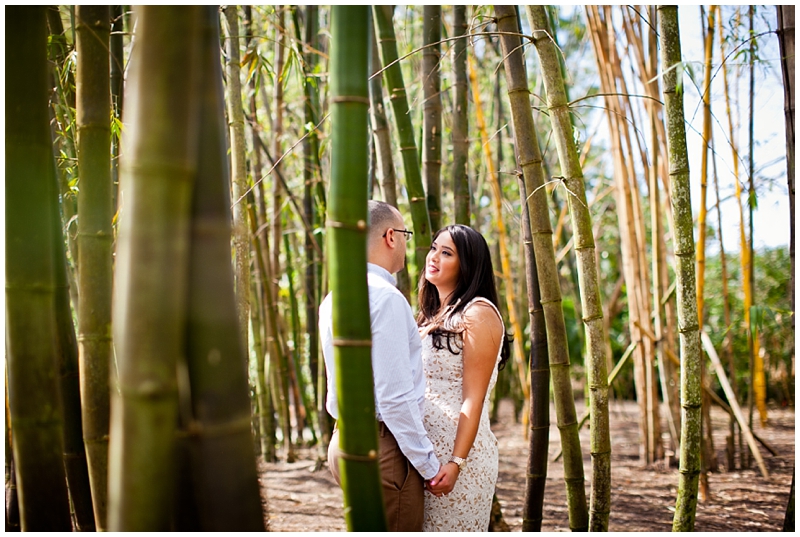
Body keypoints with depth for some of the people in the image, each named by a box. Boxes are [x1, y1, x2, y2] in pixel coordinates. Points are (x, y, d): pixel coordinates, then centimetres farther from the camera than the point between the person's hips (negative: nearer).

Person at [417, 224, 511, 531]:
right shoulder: (431, 317, 15)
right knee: (427, 529, 12)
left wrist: (456, 462, -21)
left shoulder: (478, 313, -9)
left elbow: (474, 398, -15)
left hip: (457, 450, -7)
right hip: (423, 451, 8)